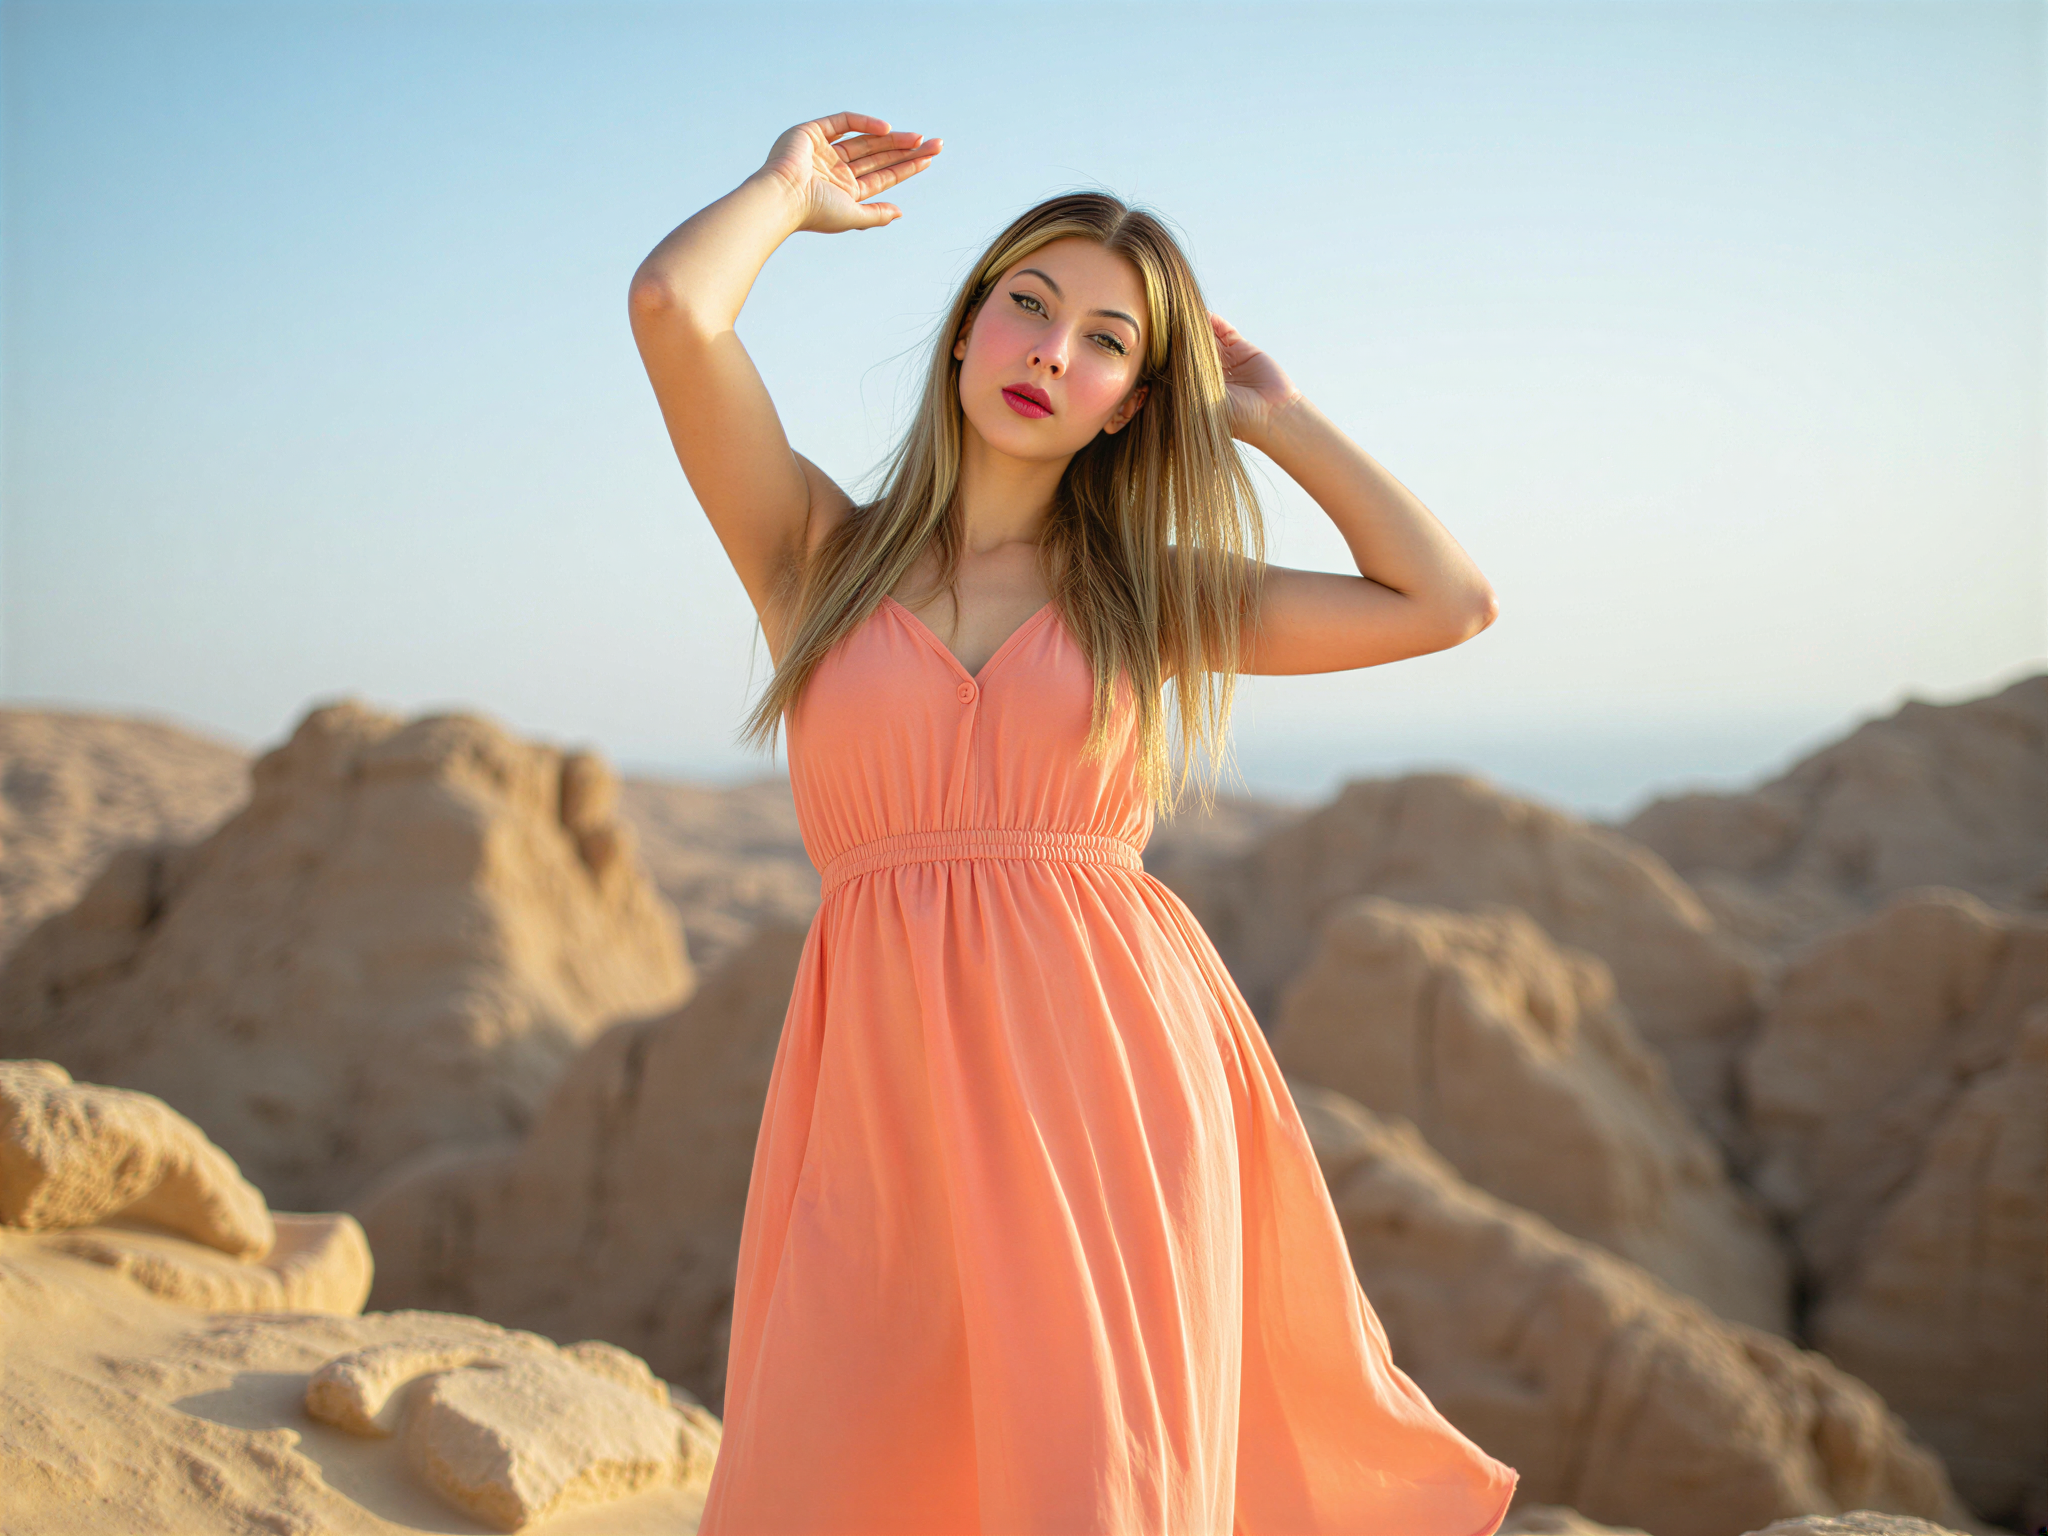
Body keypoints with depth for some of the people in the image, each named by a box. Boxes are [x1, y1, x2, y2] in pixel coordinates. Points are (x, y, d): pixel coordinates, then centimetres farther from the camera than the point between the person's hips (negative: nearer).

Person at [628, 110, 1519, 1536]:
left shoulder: (1146, 597, 12)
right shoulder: (821, 551, 9)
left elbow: (1450, 600, 6)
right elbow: (675, 304, -6)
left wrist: (1273, 412, 13)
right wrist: (792, 185, 13)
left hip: (1111, 1082, 1)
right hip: (891, 1092, 0)